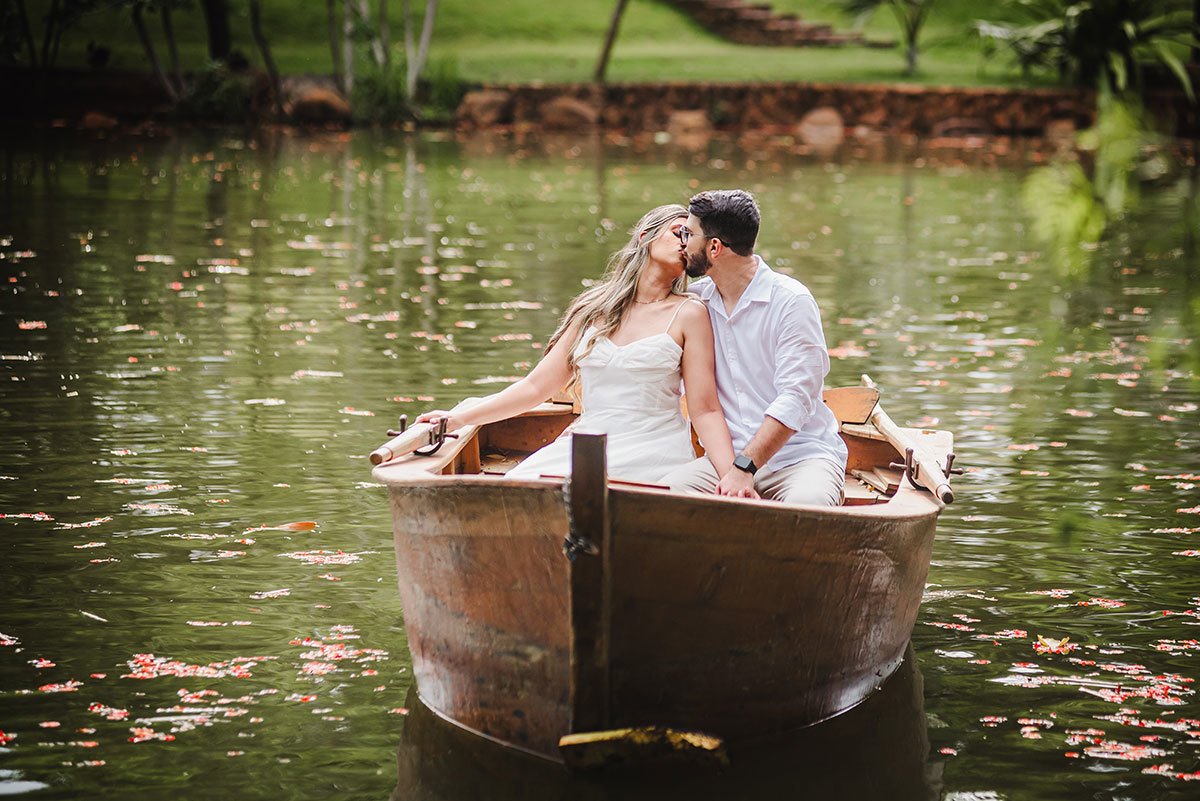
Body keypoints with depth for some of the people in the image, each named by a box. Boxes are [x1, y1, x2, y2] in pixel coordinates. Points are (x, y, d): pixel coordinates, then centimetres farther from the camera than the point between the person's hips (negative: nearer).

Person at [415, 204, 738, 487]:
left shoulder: (688, 314, 4)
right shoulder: (593, 309, 15)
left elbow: (705, 410, -1)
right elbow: (537, 386, 17)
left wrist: (732, 476, -17)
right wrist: (460, 418, 11)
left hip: (653, 453, -4)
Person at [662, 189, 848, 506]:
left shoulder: (792, 300, -7)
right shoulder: (695, 299, 10)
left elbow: (795, 400, -15)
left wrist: (745, 468, -25)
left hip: (800, 453, -4)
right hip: (729, 456, 4)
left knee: (808, 503, -38)